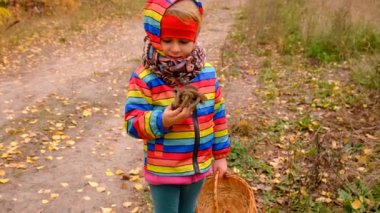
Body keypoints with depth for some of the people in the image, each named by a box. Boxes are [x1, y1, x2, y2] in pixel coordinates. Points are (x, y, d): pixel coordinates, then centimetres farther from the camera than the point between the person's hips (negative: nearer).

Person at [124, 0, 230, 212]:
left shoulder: (207, 73, -5)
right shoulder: (144, 78, -18)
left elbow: (217, 115, 5)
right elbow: (132, 123, -18)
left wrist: (220, 155, 9)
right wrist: (162, 121, -37)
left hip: (199, 166, 4)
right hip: (163, 170, -4)